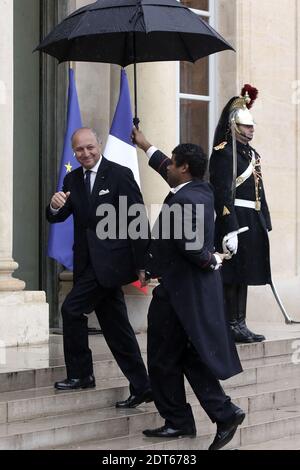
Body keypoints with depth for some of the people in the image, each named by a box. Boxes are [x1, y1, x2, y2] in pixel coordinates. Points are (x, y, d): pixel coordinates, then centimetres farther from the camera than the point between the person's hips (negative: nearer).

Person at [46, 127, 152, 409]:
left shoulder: (120, 175, -7)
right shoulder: (72, 180, 11)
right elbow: (56, 218, 7)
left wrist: (141, 264, -11)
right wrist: (55, 207, -17)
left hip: (111, 258, -7)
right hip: (88, 262, 7)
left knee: (72, 308, -15)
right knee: (116, 327, 9)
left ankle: (80, 374, -2)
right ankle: (140, 388, 15)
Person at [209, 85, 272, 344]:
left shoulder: (252, 154, 17)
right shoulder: (224, 153, -10)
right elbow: (222, 194, -17)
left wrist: (265, 224, 16)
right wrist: (230, 230, -22)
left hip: (254, 224, 9)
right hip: (235, 222, -9)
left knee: (243, 275, 11)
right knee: (232, 276, -3)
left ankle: (240, 324, 15)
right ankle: (232, 327, 1)